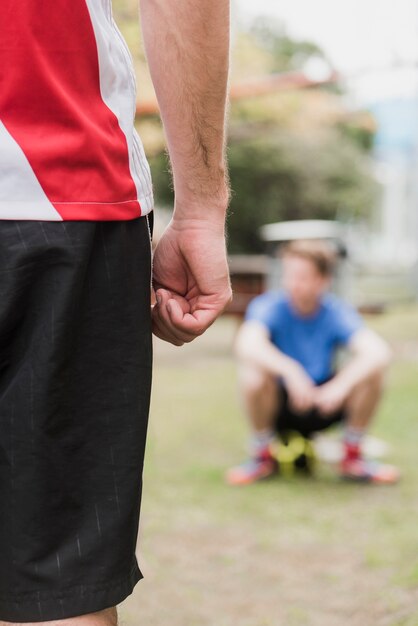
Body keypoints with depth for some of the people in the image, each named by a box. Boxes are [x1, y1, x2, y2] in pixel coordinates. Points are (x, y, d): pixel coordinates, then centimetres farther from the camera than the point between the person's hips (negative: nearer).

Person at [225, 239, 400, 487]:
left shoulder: (337, 312, -13)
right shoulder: (269, 306, -17)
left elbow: (379, 352, -31)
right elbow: (246, 345, -39)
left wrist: (340, 385, -47)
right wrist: (290, 370, -54)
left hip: (324, 404, 1)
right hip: (279, 408, -1)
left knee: (373, 370, -24)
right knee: (252, 373, -34)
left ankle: (353, 457, -3)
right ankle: (263, 457, -7)